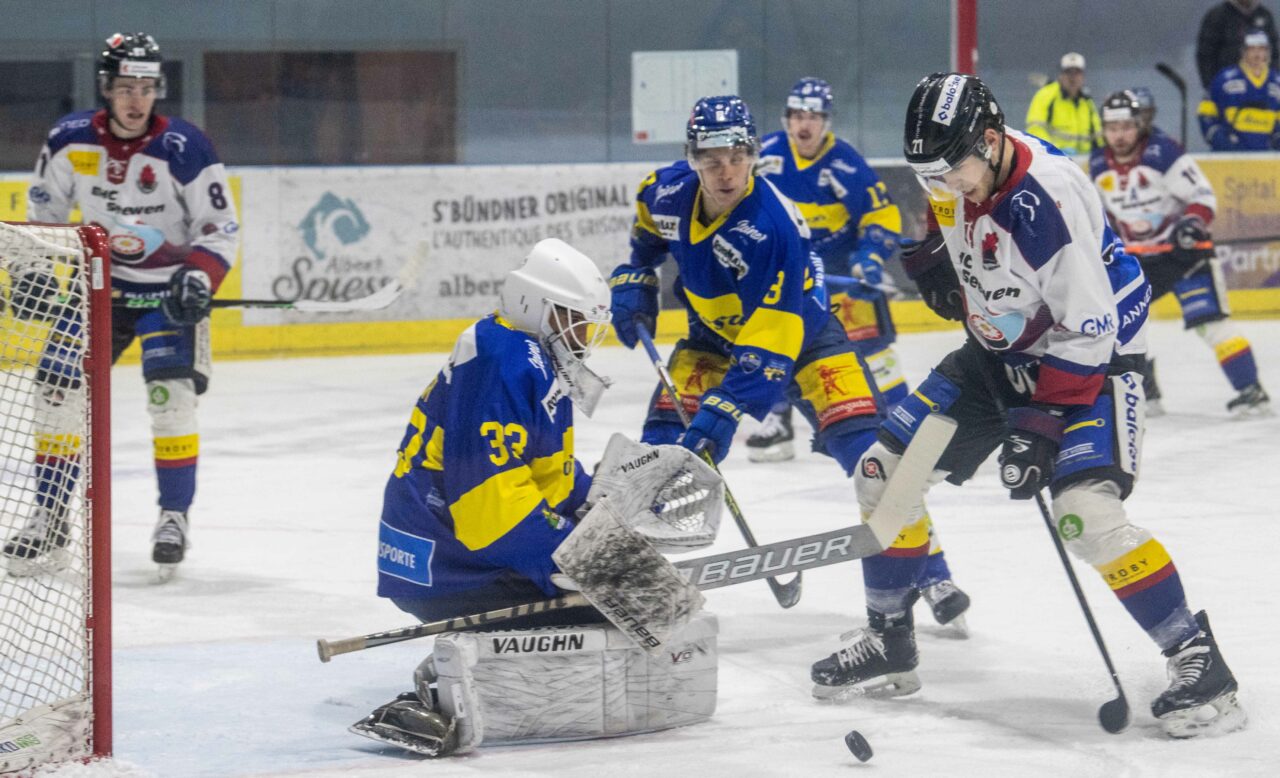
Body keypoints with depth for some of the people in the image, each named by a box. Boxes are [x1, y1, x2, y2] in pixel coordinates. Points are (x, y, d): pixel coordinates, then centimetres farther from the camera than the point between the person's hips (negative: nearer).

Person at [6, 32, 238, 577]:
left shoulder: (184, 149, -19)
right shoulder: (70, 141, -9)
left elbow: (221, 227, -12)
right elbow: (44, 209, 8)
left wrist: (199, 278, -27)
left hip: (170, 289, -4)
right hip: (103, 283, 4)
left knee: (170, 393, -17)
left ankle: (174, 516, -2)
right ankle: (49, 517, 11)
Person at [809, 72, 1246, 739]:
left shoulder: (1048, 199, -32)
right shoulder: (956, 169, -9)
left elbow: (1087, 329, -29)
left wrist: (1041, 423, -29)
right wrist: (938, 268, 4)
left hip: (1091, 352, -8)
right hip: (1000, 351, 9)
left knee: (1085, 511, -28)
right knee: (885, 471, 5)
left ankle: (1198, 662, -17)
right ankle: (888, 645, 20)